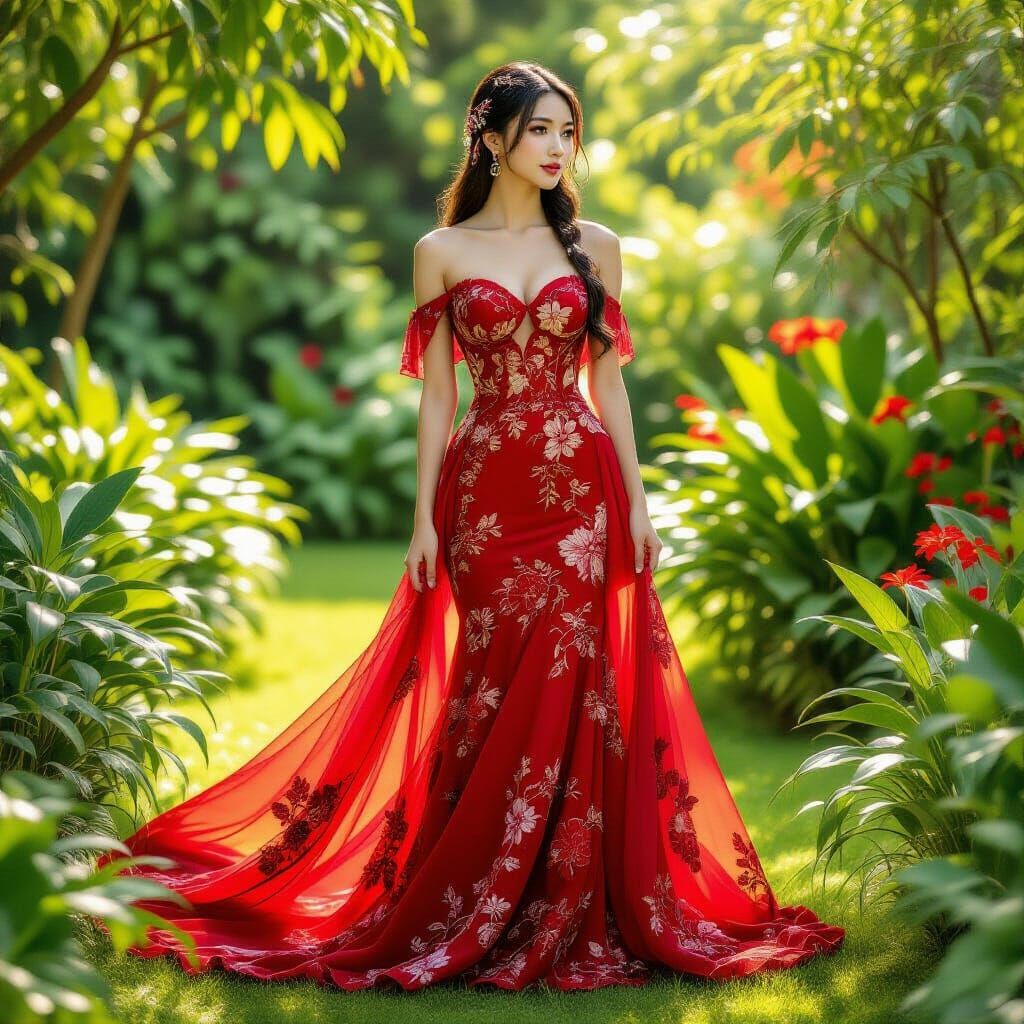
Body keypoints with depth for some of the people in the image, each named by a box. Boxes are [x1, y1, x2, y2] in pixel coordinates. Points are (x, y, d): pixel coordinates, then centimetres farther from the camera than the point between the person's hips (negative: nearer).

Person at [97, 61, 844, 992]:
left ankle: (565, 912, 9)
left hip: (581, 490, 1)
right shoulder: (442, 252, 5)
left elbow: (610, 382, 9)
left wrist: (638, 504, 3)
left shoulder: (595, 247, 9)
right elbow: (436, 395, 4)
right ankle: (477, 911, 14)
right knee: (499, 689, 1)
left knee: (571, 689, -1)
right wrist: (425, 517, -2)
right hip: (486, 493, -1)